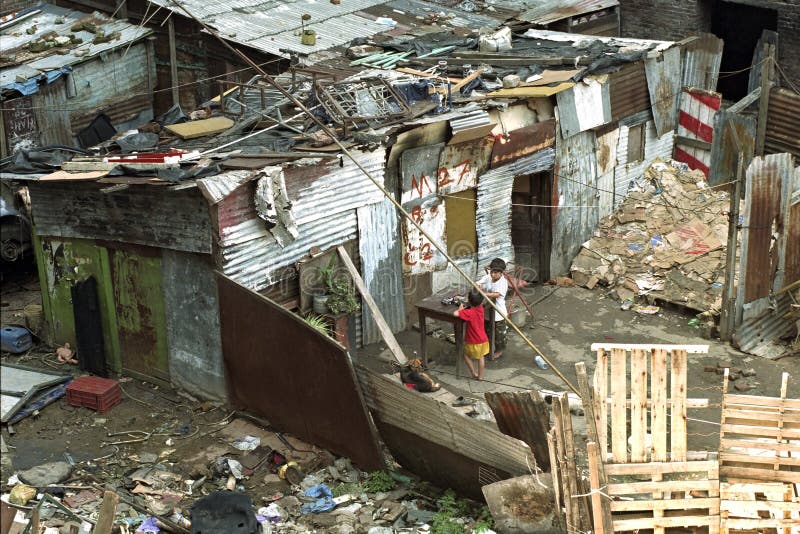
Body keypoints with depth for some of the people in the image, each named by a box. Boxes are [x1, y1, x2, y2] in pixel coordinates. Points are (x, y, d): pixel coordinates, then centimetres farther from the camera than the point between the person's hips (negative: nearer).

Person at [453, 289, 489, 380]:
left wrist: (460, 309, -16)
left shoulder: (469, 313, -28)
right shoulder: (480, 308, -8)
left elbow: (455, 313, -37)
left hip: (473, 342, -6)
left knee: (466, 355, 20)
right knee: (480, 357, 22)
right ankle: (480, 375, 32)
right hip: (483, 340, 6)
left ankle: (474, 373, 21)